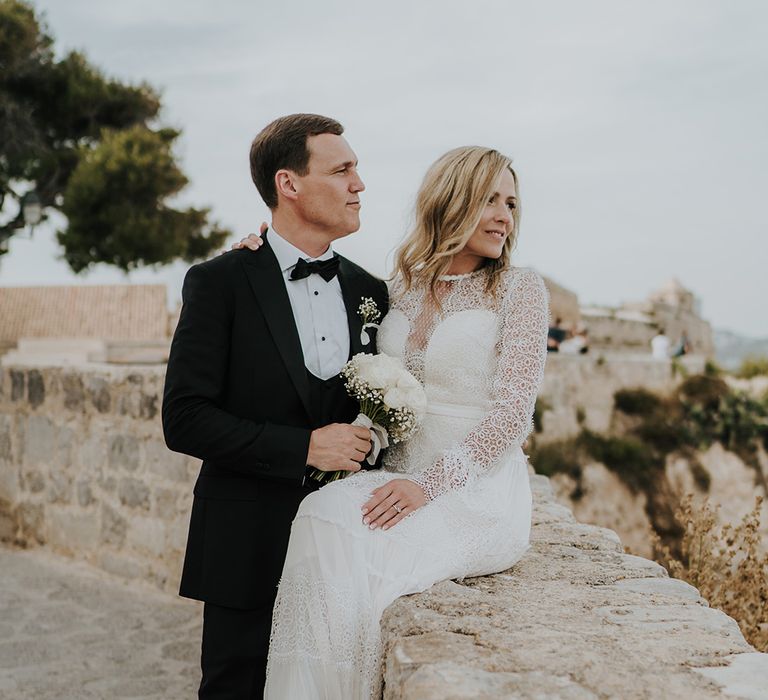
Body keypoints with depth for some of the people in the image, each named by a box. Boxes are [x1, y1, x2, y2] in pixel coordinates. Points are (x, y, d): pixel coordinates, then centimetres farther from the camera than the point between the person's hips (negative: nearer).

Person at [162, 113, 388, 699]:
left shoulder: (369, 291, 8)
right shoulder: (220, 282, -6)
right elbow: (184, 420, -12)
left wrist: (366, 444, -3)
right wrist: (304, 447, -17)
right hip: (249, 549, -4)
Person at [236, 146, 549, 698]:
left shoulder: (519, 288, -1)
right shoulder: (401, 290, 12)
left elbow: (514, 410, -10)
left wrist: (429, 485, -19)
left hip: (475, 493, -4)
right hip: (400, 476, 4)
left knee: (351, 549, -30)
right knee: (322, 521, -28)